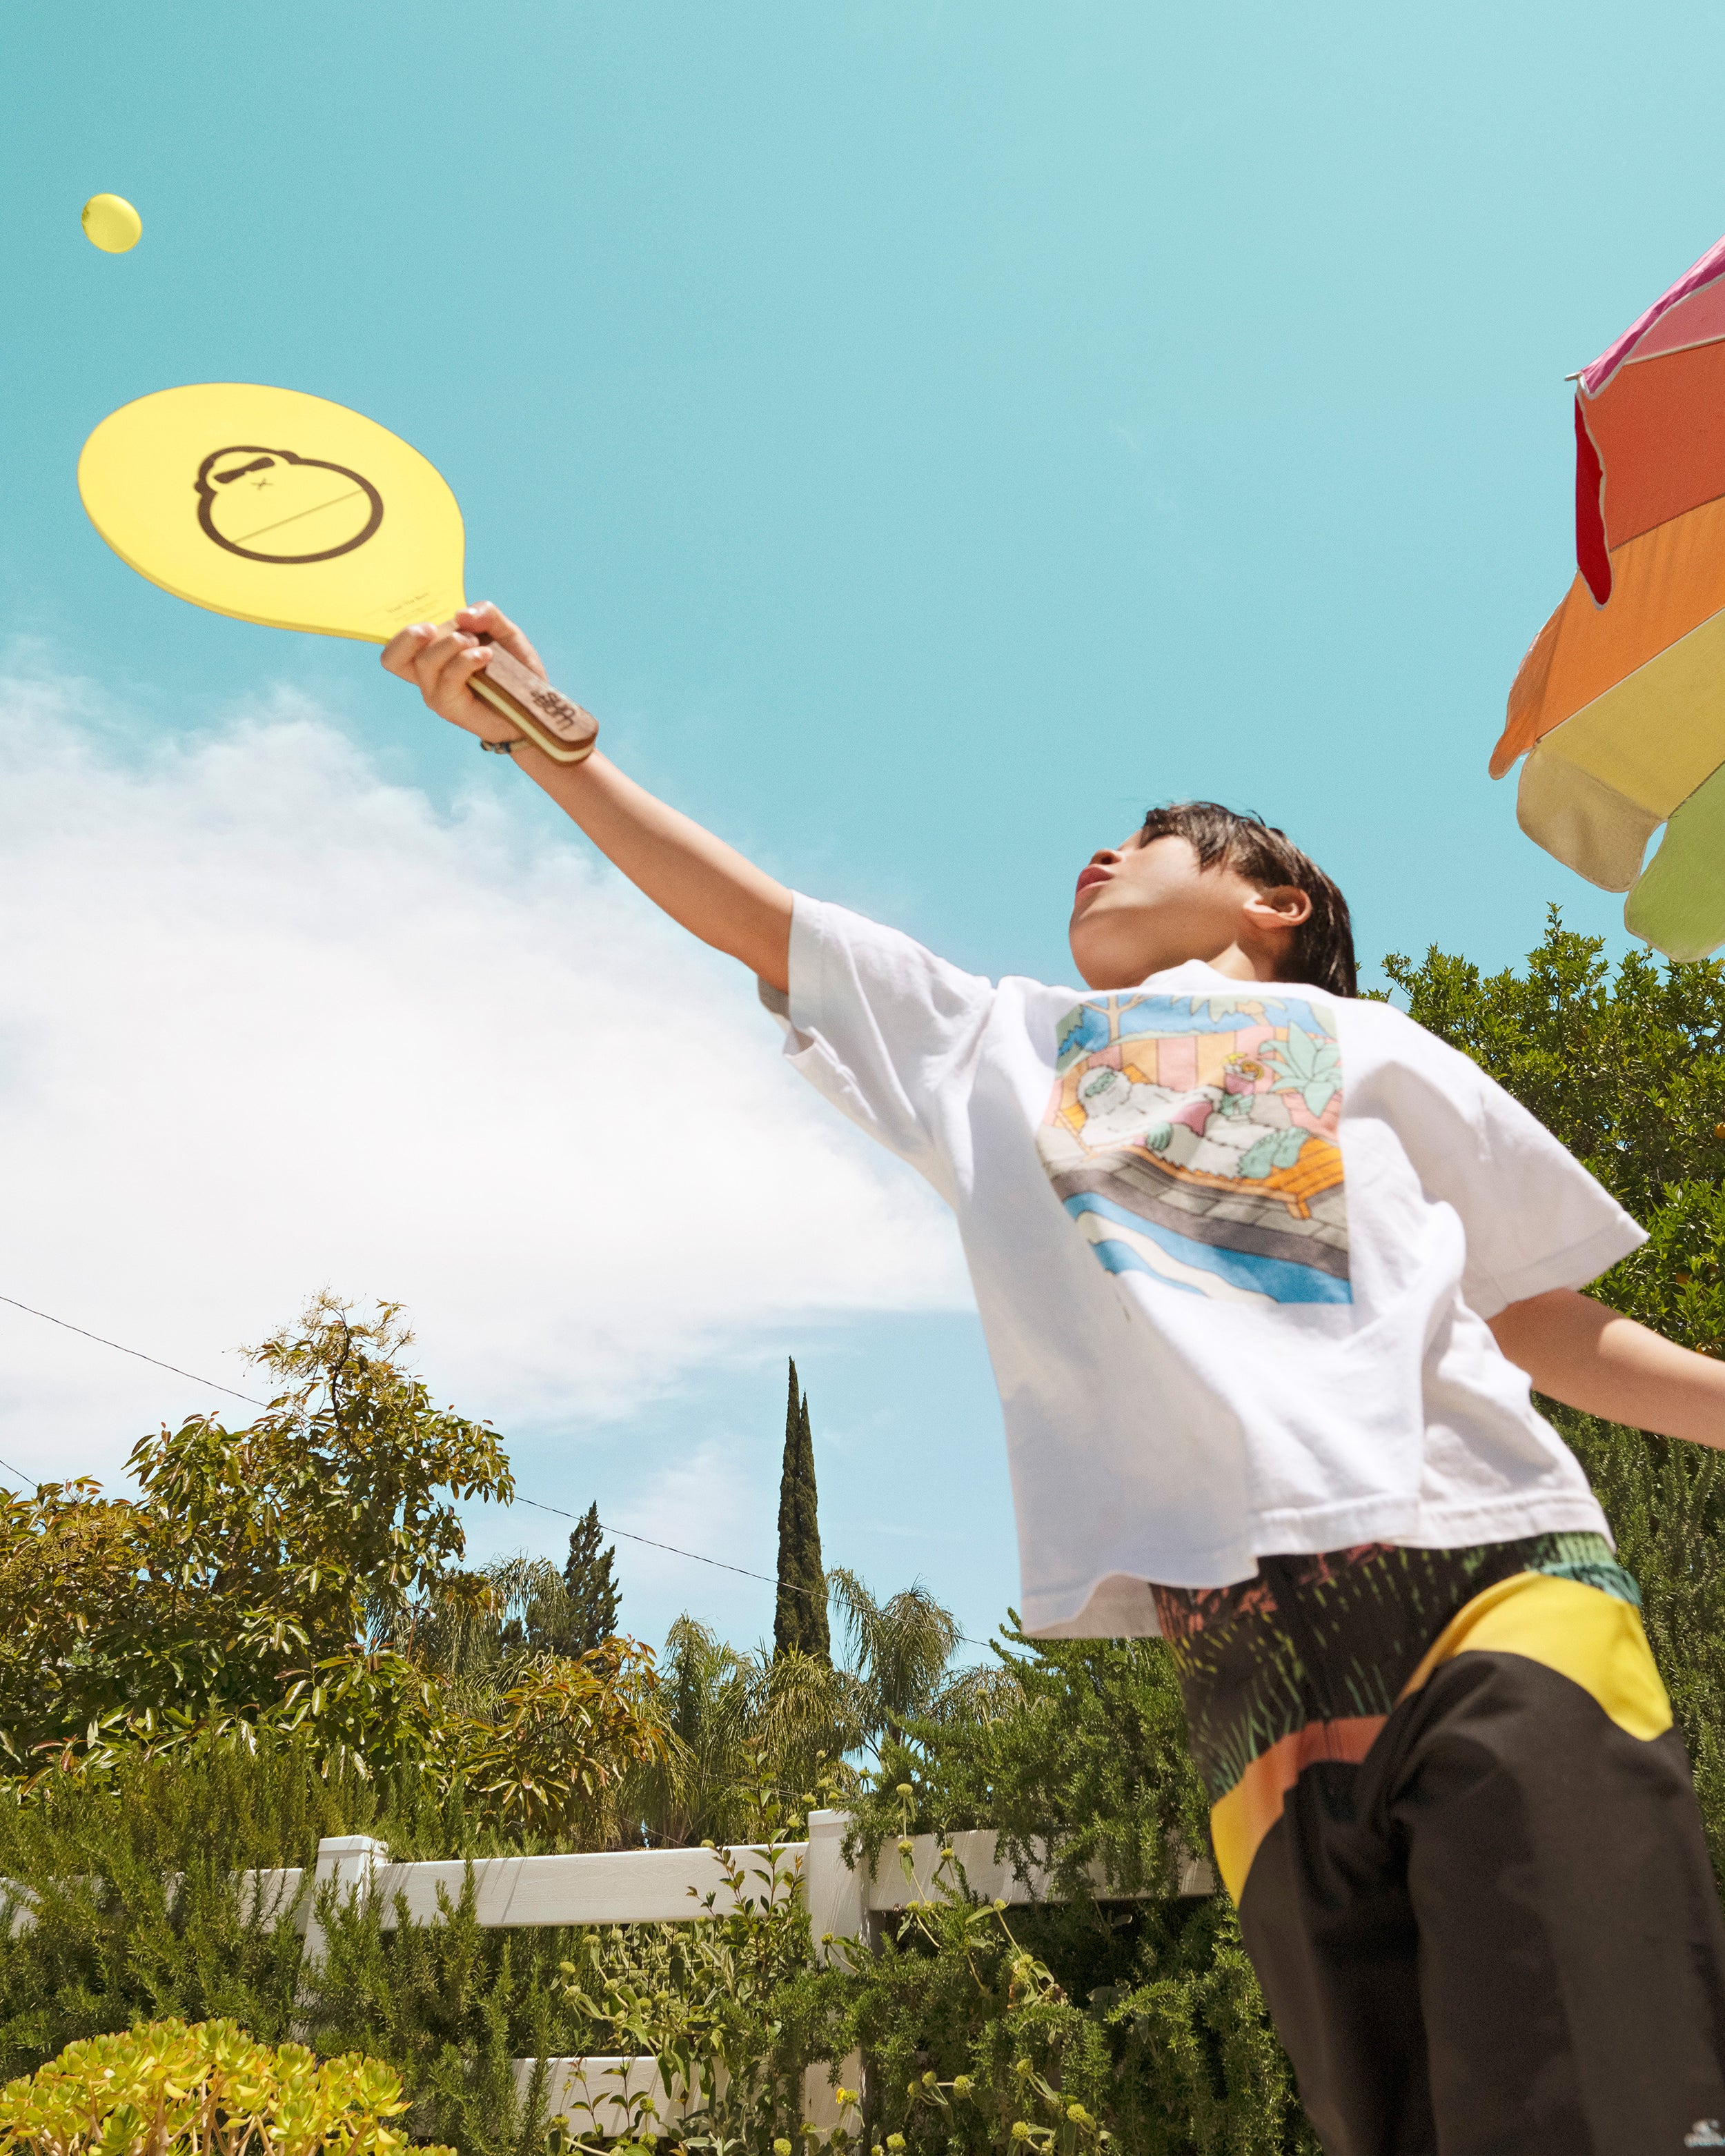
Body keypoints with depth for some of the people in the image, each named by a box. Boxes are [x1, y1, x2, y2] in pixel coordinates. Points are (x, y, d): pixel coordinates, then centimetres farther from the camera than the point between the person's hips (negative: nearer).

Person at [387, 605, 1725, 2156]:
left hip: (1494, 1577, -1)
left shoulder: (1367, 1041, 21)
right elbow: (748, 912, 26)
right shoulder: (992, 1045, 26)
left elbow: (1549, 1326, 21)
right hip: (1252, 1660, 1)